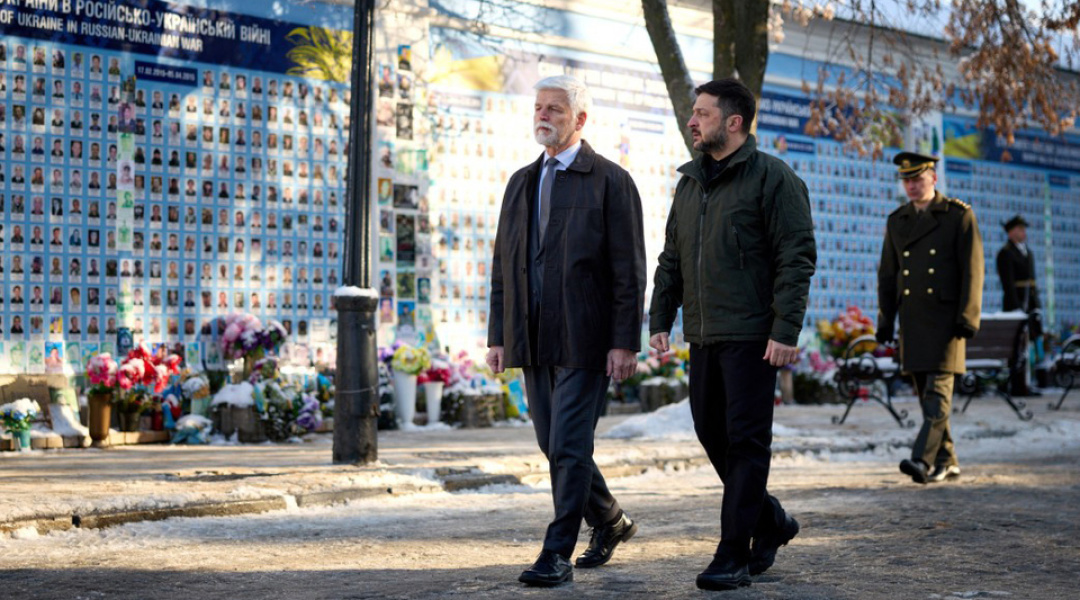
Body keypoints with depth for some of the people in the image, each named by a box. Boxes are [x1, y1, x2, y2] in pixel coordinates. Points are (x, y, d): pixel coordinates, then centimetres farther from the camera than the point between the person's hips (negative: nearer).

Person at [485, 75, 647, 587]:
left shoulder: (611, 182, -4)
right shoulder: (522, 182, 14)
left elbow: (628, 270, -8)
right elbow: (503, 265, 16)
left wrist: (625, 342, -14)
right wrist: (497, 336, 10)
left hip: (585, 340, -6)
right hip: (534, 342, 7)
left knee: (569, 447, -8)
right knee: (555, 446, 12)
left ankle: (558, 554, 0)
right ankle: (611, 522, 32)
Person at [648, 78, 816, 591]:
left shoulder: (772, 178, -8)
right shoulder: (690, 183, 16)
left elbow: (797, 257, -13)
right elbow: (671, 259, 21)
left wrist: (786, 330, -20)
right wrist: (660, 319, 12)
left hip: (752, 336, -8)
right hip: (703, 336, 8)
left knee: (746, 440, -5)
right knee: (711, 433, 11)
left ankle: (734, 556, -1)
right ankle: (770, 520, 29)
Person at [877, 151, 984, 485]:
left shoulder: (959, 216, -3)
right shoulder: (897, 222, 12)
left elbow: (972, 270, -7)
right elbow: (887, 275, 13)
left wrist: (967, 318, -15)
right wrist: (885, 320, 8)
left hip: (946, 317, -5)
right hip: (912, 320, 5)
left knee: (938, 389, -13)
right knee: (926, 393, 6)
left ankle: (923, 460, -21)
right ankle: (946, 463, 14)